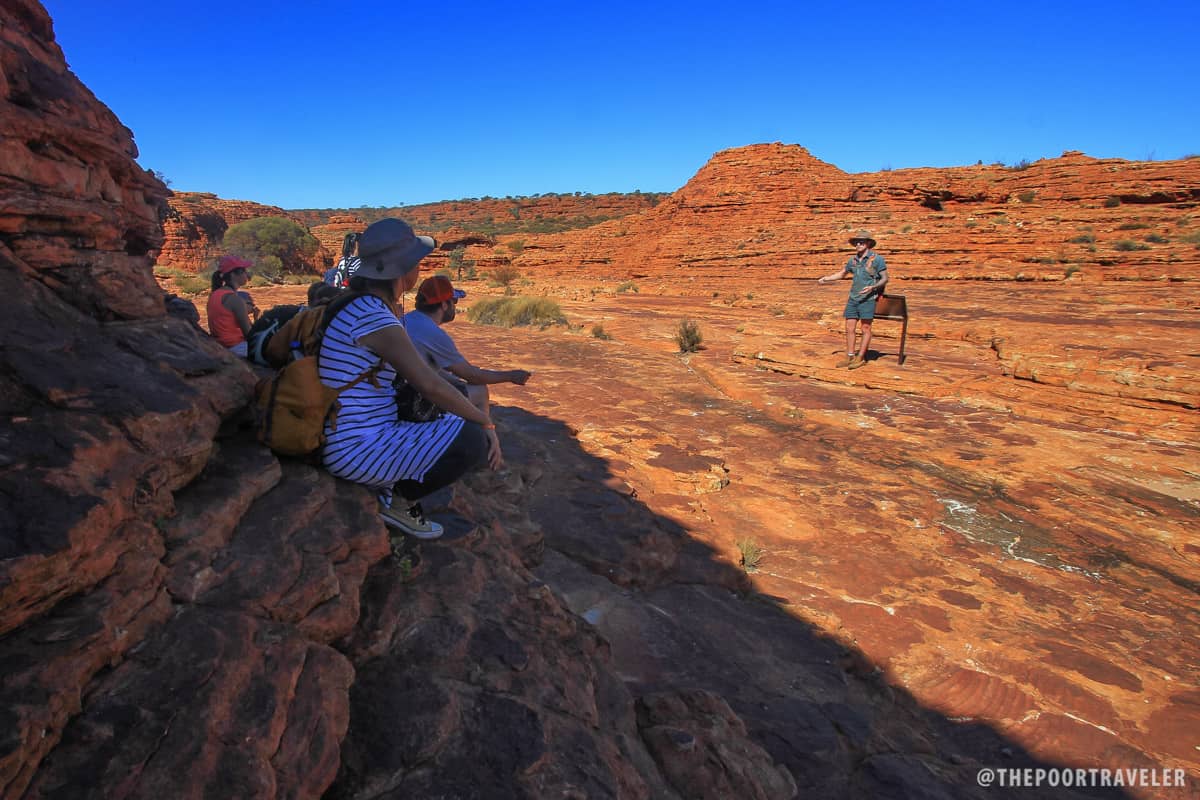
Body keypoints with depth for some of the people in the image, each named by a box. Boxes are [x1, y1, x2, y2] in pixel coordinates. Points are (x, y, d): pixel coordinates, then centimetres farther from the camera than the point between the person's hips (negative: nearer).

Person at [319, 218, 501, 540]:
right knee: (474, 439, -19)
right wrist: (486, 422, -14)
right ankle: (398, 500, 0)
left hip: (357, 438, 10)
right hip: (359, 450, -10)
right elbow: (430, 385, -26)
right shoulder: (375, 319, -22)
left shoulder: (364, 307, 8)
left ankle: (396, 487, 11)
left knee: (459, 424, 17)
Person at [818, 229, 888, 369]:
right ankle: (850, 357, 10)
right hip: (853, 298, 6)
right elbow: (842, 273, 25)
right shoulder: (853, 260, 10)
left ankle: (860, 358, 3)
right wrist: (826, 278, 11)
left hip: (868, 299, -6)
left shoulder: (877, 259, -6)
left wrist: (873, 287, -23)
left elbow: (885, 279, -5)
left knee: (866, 329, -2)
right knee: (849, 328, 4)